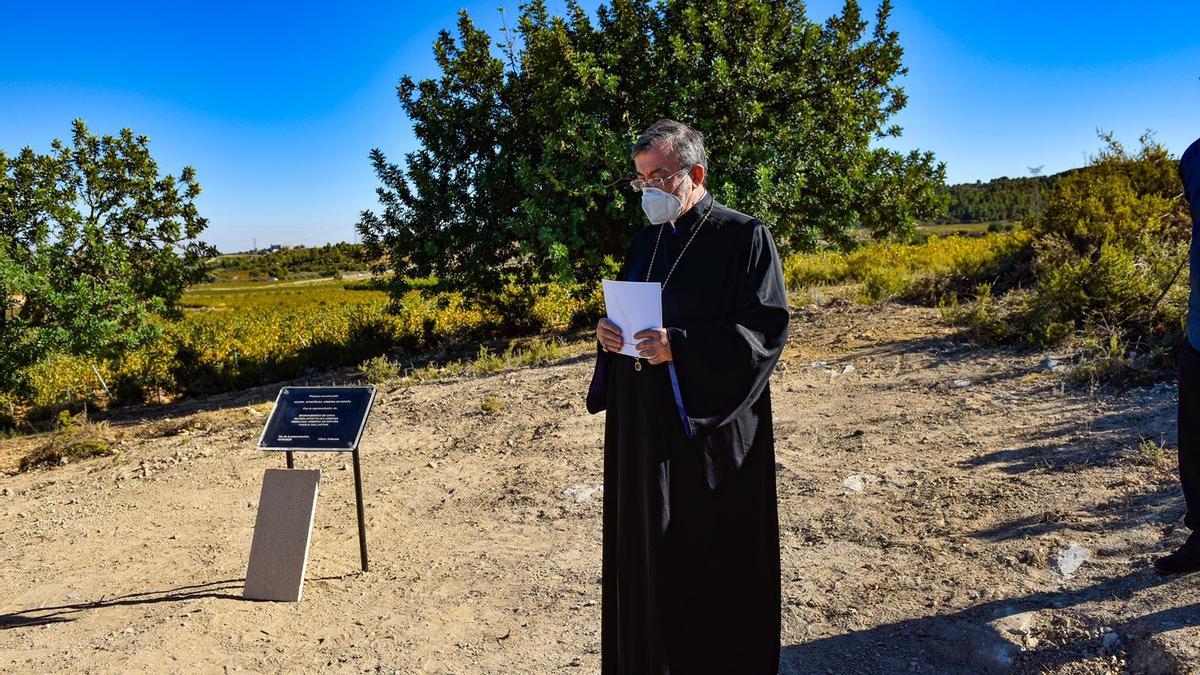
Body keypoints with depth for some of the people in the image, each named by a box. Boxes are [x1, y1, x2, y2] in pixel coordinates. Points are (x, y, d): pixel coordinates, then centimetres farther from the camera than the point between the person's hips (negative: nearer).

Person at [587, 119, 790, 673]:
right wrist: (610, 334, -3)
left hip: (710, 428, -6)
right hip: (645, 429, 7)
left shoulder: (744, 238, -8)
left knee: (714, 559, 4)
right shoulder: (646, 242, 13)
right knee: (650, 550, 15)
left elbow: (767, 329, -14)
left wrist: (680, 346, -25)